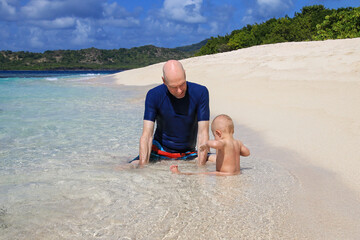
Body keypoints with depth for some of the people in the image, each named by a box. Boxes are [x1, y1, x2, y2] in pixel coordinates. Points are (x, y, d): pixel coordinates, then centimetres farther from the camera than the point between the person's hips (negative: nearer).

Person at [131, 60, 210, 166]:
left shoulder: (200, 92, -15)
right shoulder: (153, 95, -16)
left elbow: (203, 133, -17)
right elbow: (147, 135, -18)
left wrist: (200, 168, -25)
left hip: (188, 154, 1)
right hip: (160, 151, 0)